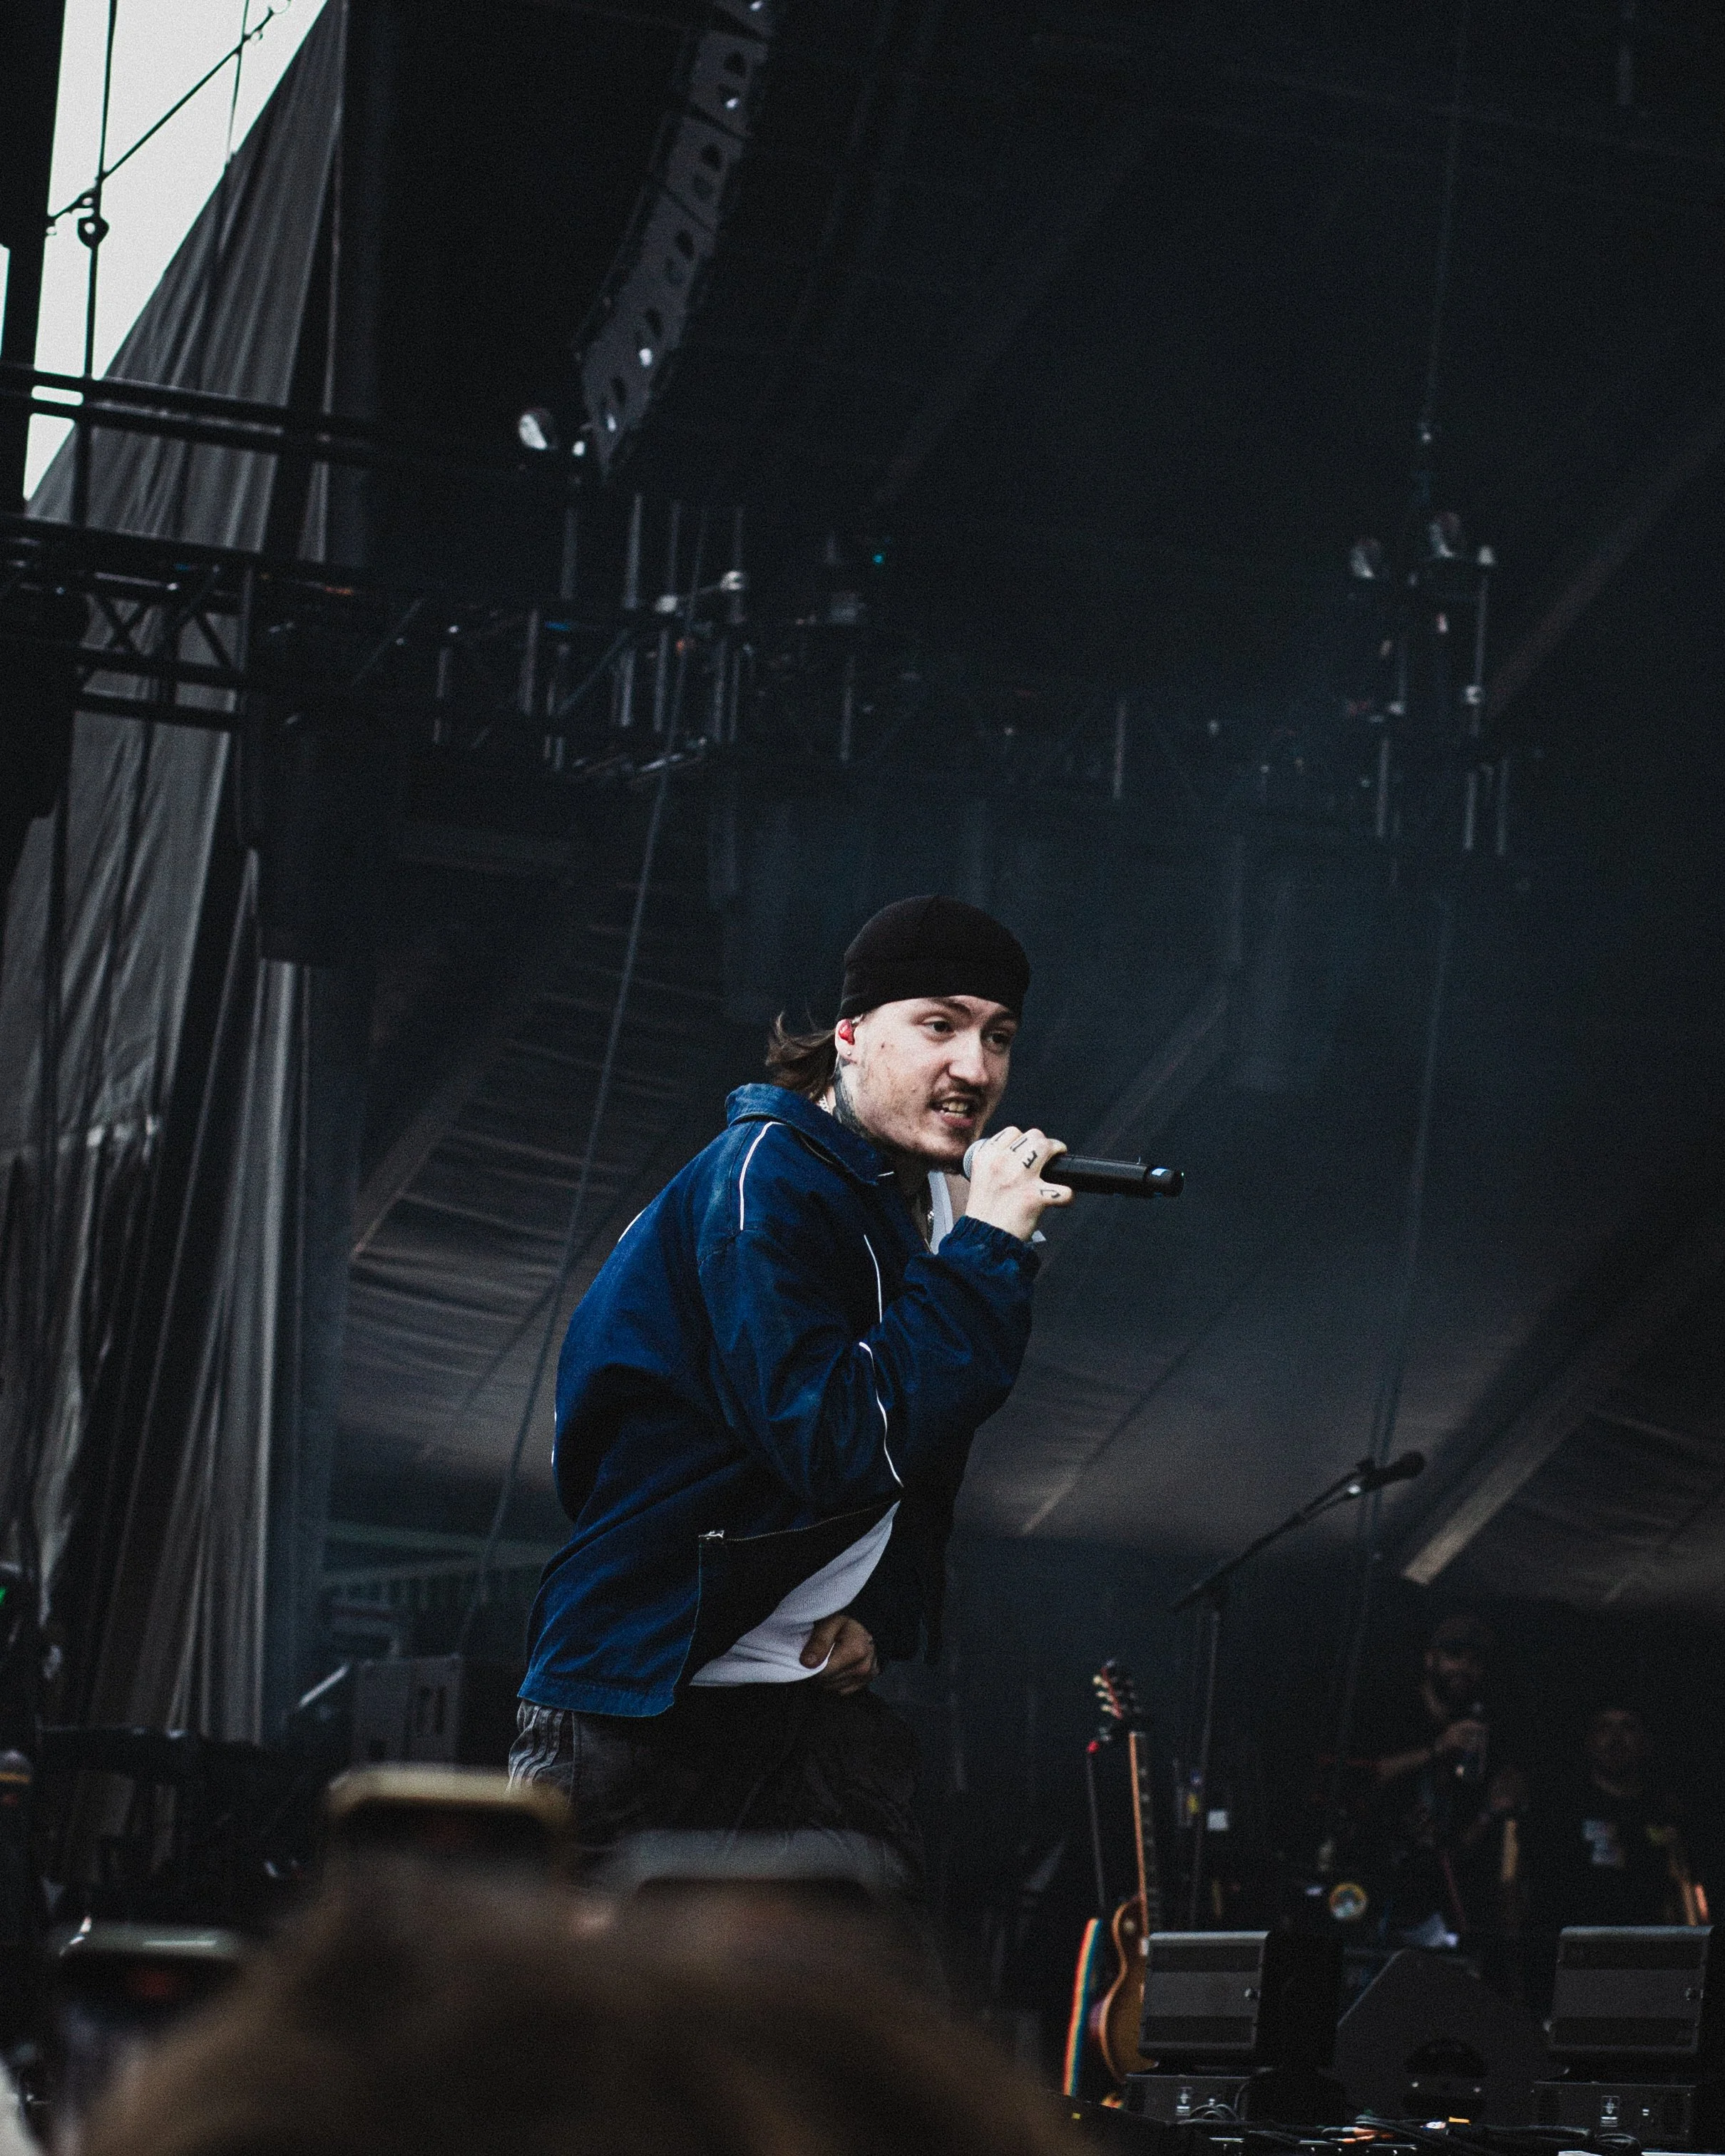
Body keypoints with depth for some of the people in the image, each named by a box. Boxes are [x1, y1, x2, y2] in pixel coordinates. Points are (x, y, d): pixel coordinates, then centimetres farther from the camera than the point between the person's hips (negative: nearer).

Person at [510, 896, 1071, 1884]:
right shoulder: (766, 1179, -15)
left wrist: (876, 1618, 3)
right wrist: (987, 1250, -22)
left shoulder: (931, 1209, 10)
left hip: (821, 1702, 7)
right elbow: (841, 1446, -25)